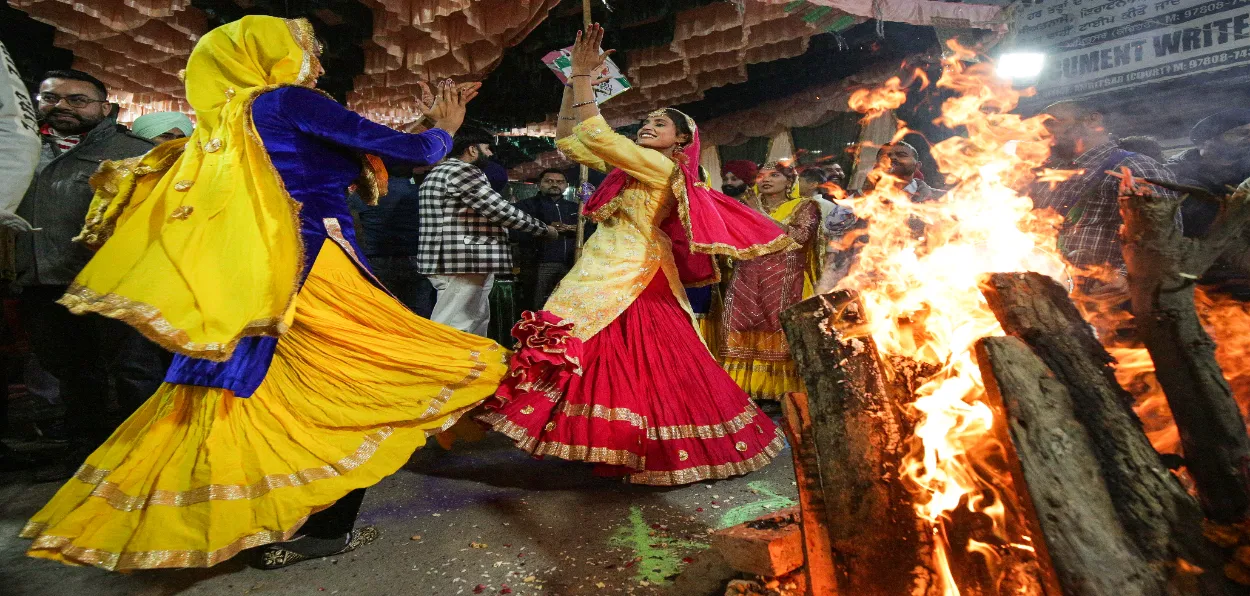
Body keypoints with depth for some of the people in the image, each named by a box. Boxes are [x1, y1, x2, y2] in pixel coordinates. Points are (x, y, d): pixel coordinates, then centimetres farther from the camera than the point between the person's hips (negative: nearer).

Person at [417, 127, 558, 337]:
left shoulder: (441, 172, 23)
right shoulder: (462, 171, -11)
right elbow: (500, 209, -14)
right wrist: (544, 228, -4)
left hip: (458, 261, 11)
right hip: (462, 263, -11)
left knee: (477, 322, 16)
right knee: (451, 329, -9)